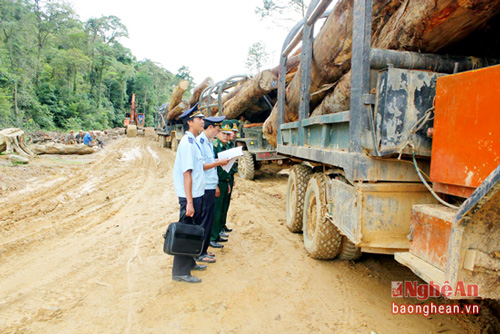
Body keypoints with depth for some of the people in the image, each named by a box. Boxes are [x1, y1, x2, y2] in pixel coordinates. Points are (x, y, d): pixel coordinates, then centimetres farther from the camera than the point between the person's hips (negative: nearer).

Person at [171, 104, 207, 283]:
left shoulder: (194, 142, 13)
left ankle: (190, 262, 34)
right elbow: (187, 173, -22)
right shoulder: (187, 143, -17)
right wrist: (189, 202, -24)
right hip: (190, 196, -10)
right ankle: (180, 272, 11)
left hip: (197, 194, 10)